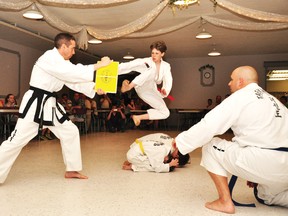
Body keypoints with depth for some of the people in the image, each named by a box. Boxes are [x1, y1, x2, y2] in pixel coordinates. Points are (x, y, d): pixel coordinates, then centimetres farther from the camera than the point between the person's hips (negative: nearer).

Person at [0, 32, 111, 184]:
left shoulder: (62, 62, 12)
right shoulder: (49, 58, -18)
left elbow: (74, 81, 9)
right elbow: (75, 73, -28)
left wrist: (95, 88, -3)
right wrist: (99, 65, -24)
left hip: (50, 104, 10)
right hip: (35, 104, -9)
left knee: (70, 132, 9)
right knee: (17, 140, -7)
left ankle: (72, 170, 20)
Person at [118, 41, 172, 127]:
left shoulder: (166, 66, 7)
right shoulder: (146, 61, -2)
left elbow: (168, 81, -10)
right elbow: (129, 65, -18)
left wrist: (165, 91, -34)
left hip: (151, 91, 5)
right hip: (141, 86, -4)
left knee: (165, 113, -6)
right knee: (152, 69, -32)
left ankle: (138, 117, -6)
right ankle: (128, 87, -52)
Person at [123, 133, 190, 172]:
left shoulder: (171, 140, -3)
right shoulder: (163, 150, -25)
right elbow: (158, 168, -20)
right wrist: (170, 164, -14)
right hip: (133, 154, -9)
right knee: (155, 166, -17)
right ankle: (132, 166, -7)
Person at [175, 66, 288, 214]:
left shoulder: (239, 98, -3)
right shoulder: (272, 99, 21)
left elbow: (207, 126, -11)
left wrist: (180, 141, 3)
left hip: (263, 162, -8)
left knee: (210, 147, 6)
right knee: (268, 197, 35)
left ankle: (225, 202, 7)